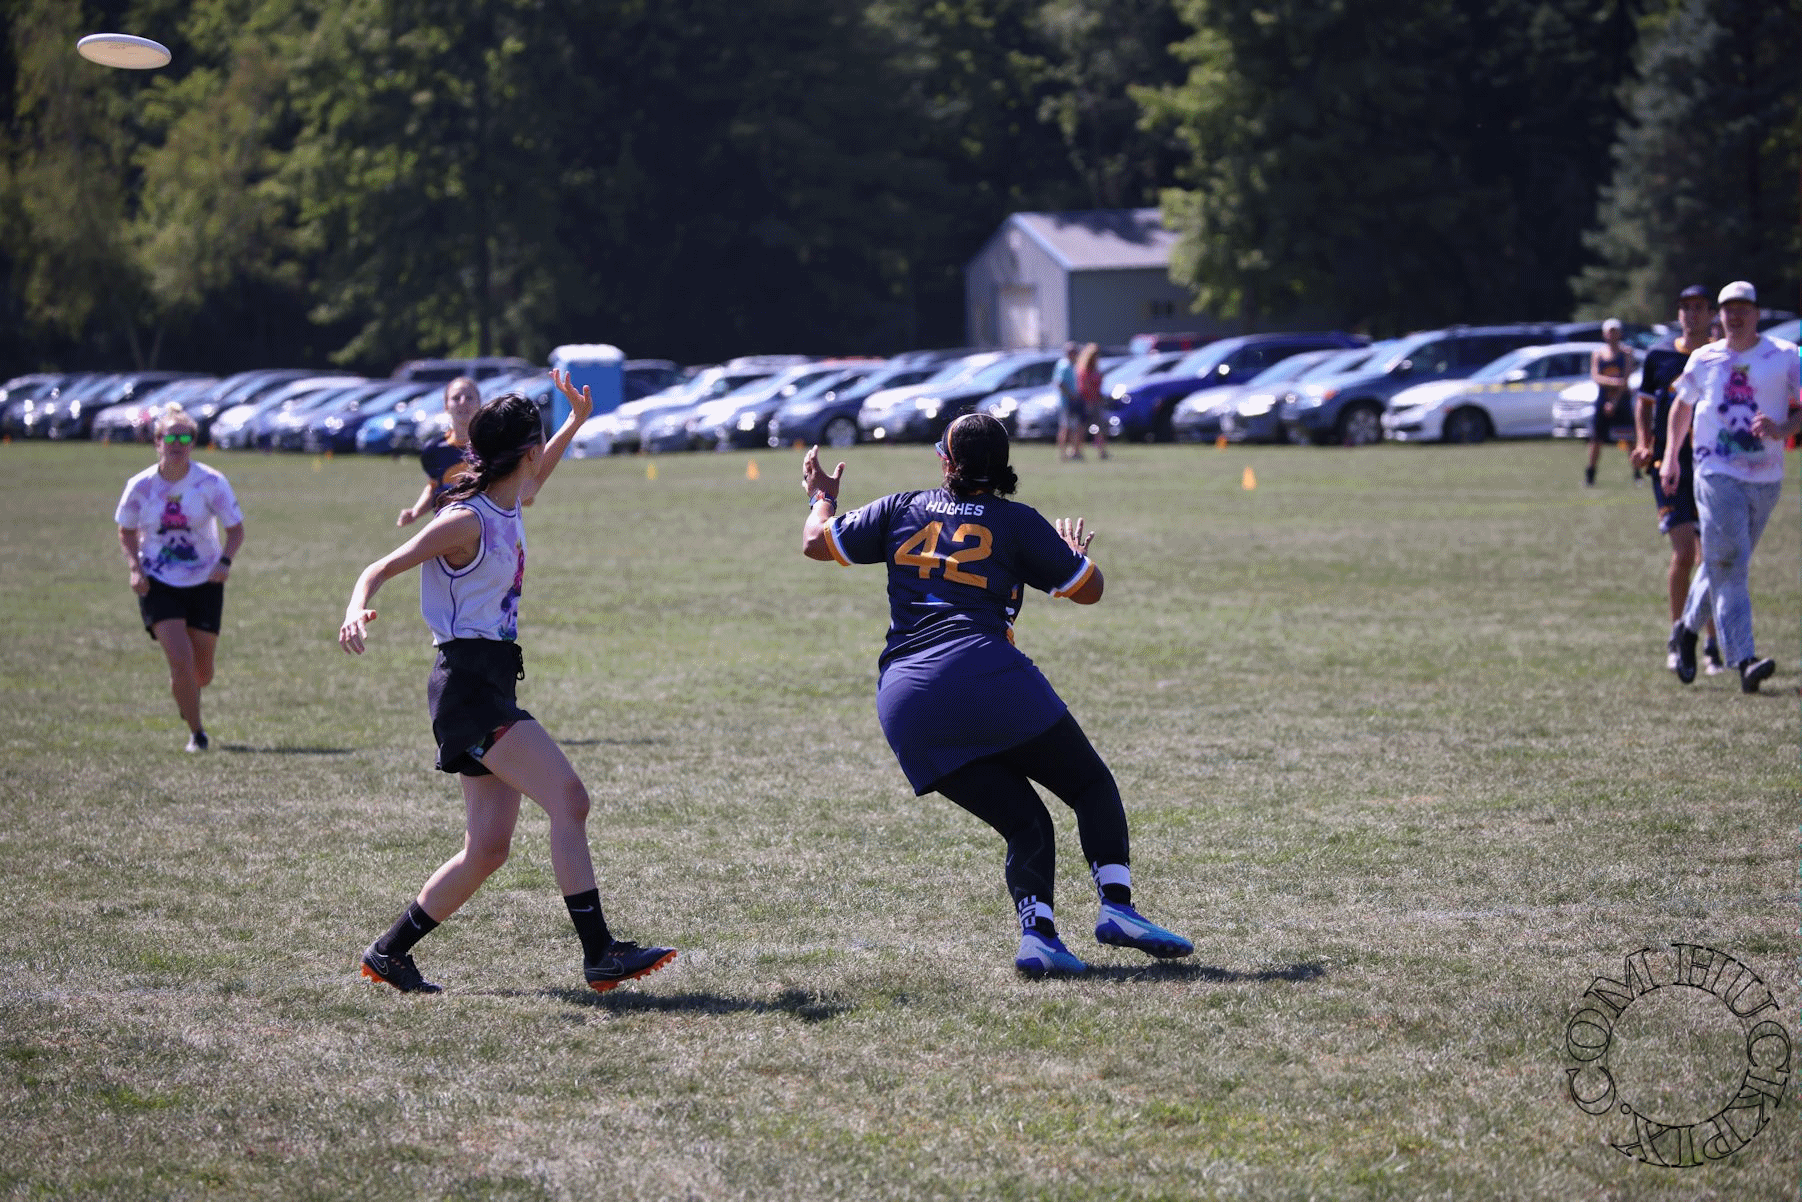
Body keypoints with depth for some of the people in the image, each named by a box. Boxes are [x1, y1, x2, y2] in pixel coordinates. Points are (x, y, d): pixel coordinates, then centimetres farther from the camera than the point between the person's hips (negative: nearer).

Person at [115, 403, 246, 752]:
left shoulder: (211, 483, -11)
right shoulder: (140, 486, -8)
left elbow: (236, 529, -4)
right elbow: (127, 531, 7)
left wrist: (225, 561, -23)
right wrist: (134, 567, -9)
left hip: (204, 583, 1)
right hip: (158, 585, -1)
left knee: (202, 674, 6)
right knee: (180, 661, -17)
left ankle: (184, 696, 44)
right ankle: (196, 732, 2)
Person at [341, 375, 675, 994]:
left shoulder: (507, 508, 12)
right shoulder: (466, 521, -13)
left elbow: (535, 477, 38)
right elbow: (381, 569, -17)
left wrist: (575, 422, 40)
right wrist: (357, 611, -35)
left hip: (488, 685, 10)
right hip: (469, 682, -10)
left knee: (488, 847, 6)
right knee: (569, 800, -17)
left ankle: (389, 952, 16)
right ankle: (599, 954, -18)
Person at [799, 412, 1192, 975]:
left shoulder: (902, 509, 17)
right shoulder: (1018, 523, 9)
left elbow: (817, 543, 25)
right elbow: (1089, 589, 15)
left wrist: (822, 496, 46)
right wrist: (1073, 551, 37)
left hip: (903, 704, 4)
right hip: (986, 674, -4)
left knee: (1025, 822, 8)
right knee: (1092, 786, 8)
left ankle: (1036, 933, -16)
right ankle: (1116, 906, -11)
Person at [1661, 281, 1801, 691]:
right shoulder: (1703, 360, 8)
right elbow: (1682, 404, 22)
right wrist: (1670, 456, 15)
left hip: (1766, 478, 1)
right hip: (1717, 474, -1)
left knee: (1726, 564, 11)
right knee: (1728, 566, -13)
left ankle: (1688, 630, 36)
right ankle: (1744, 661, -19)